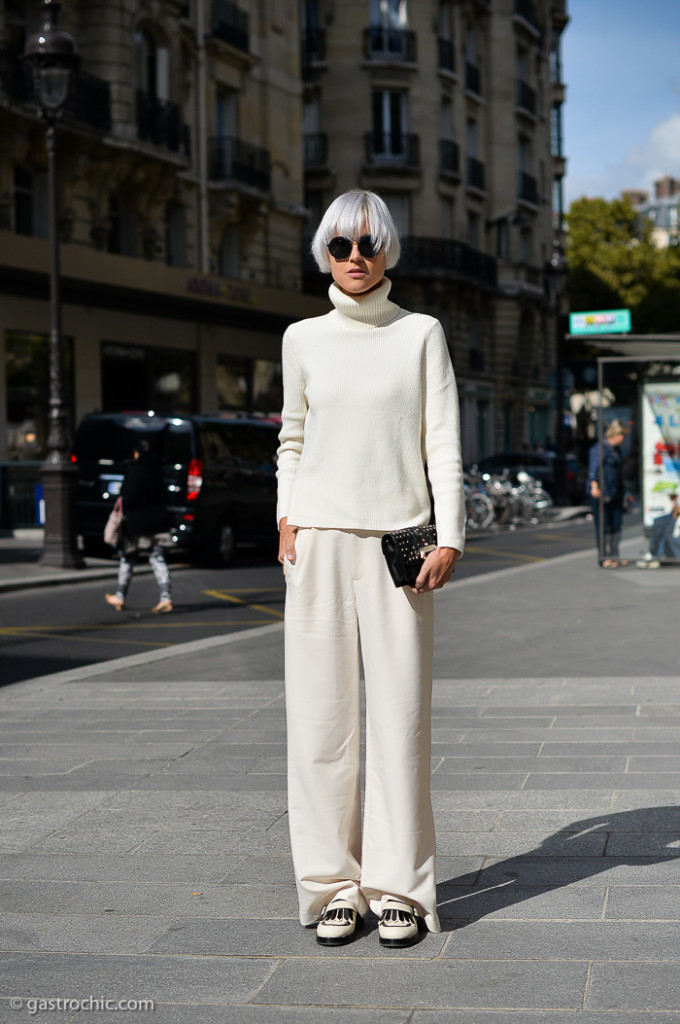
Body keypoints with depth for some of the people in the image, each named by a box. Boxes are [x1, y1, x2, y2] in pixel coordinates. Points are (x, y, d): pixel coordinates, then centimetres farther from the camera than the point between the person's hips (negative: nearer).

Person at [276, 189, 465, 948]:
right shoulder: (303, 340, 11)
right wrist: (286, 519, 5)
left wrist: (449, 537, -8)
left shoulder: (421, 334, 6)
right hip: (319, 540, 2)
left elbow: (442, 442, 2)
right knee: (321, 717, -1)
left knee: (400, 715, -3)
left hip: (398, 540, -1)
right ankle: (333, 886, 7)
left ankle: (399, 888, 6)